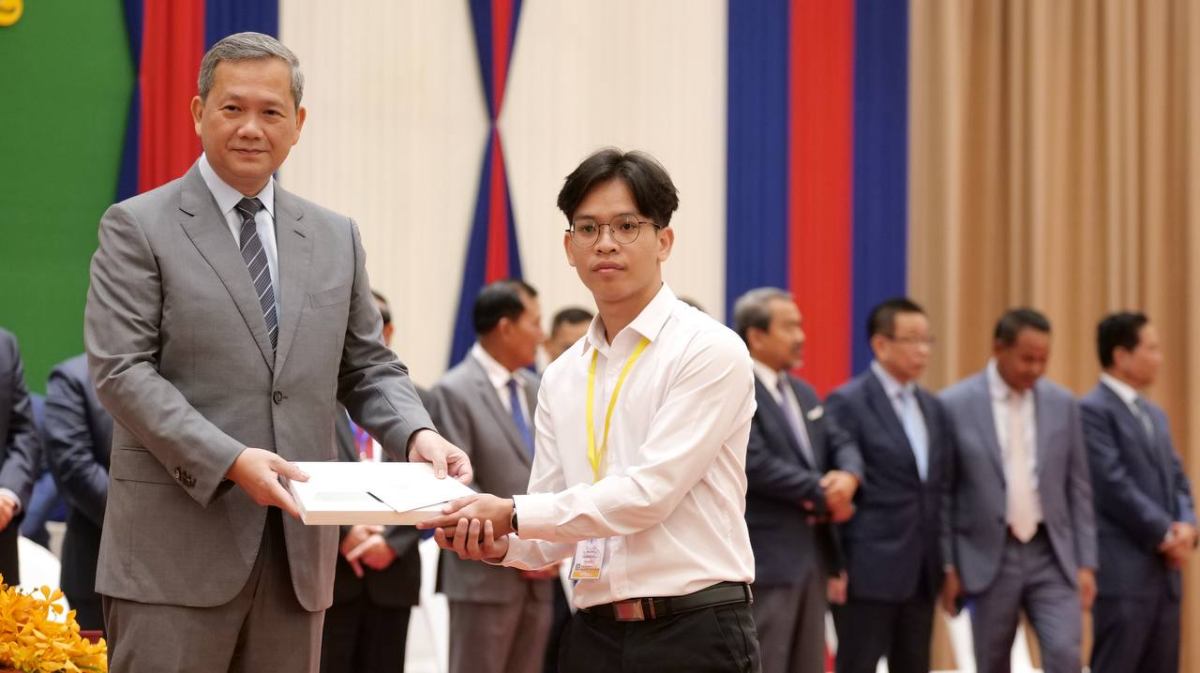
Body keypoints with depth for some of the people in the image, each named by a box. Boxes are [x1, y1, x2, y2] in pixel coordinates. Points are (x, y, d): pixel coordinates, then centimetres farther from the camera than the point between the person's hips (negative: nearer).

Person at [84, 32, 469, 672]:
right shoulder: (137, 228, 0)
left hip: (298, 547, 5)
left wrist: (417, 435, -5)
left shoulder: (335, 237, 15)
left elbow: (367, 369, 17)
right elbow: (120, 370, -9)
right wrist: (230, 461, -21)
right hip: (177, 544, -5)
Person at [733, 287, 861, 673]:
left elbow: (842, 445, 14)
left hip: (811, 553, 10)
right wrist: (823, 495, -12)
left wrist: (848, 477, -12)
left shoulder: (803, 392, 18)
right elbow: (756, 464, -21)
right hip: (764, 559, -9)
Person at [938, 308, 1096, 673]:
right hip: (989, 558, -2)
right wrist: (946, 566, -5)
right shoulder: (955, 404, -6)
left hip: (1052, 556, 2)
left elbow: (1078, 488, 7)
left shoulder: (1062, 403, 4)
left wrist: (1086, 562, 3)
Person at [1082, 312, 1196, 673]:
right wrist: (1164, 535, -13)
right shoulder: (1092, 410, -10)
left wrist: (1185, 527, -3)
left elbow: (1177, 478, 17)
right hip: (1123, 569, -9)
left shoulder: (1155, 414, 19)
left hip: (1164, 569, 9)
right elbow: (1114, 484, -16)